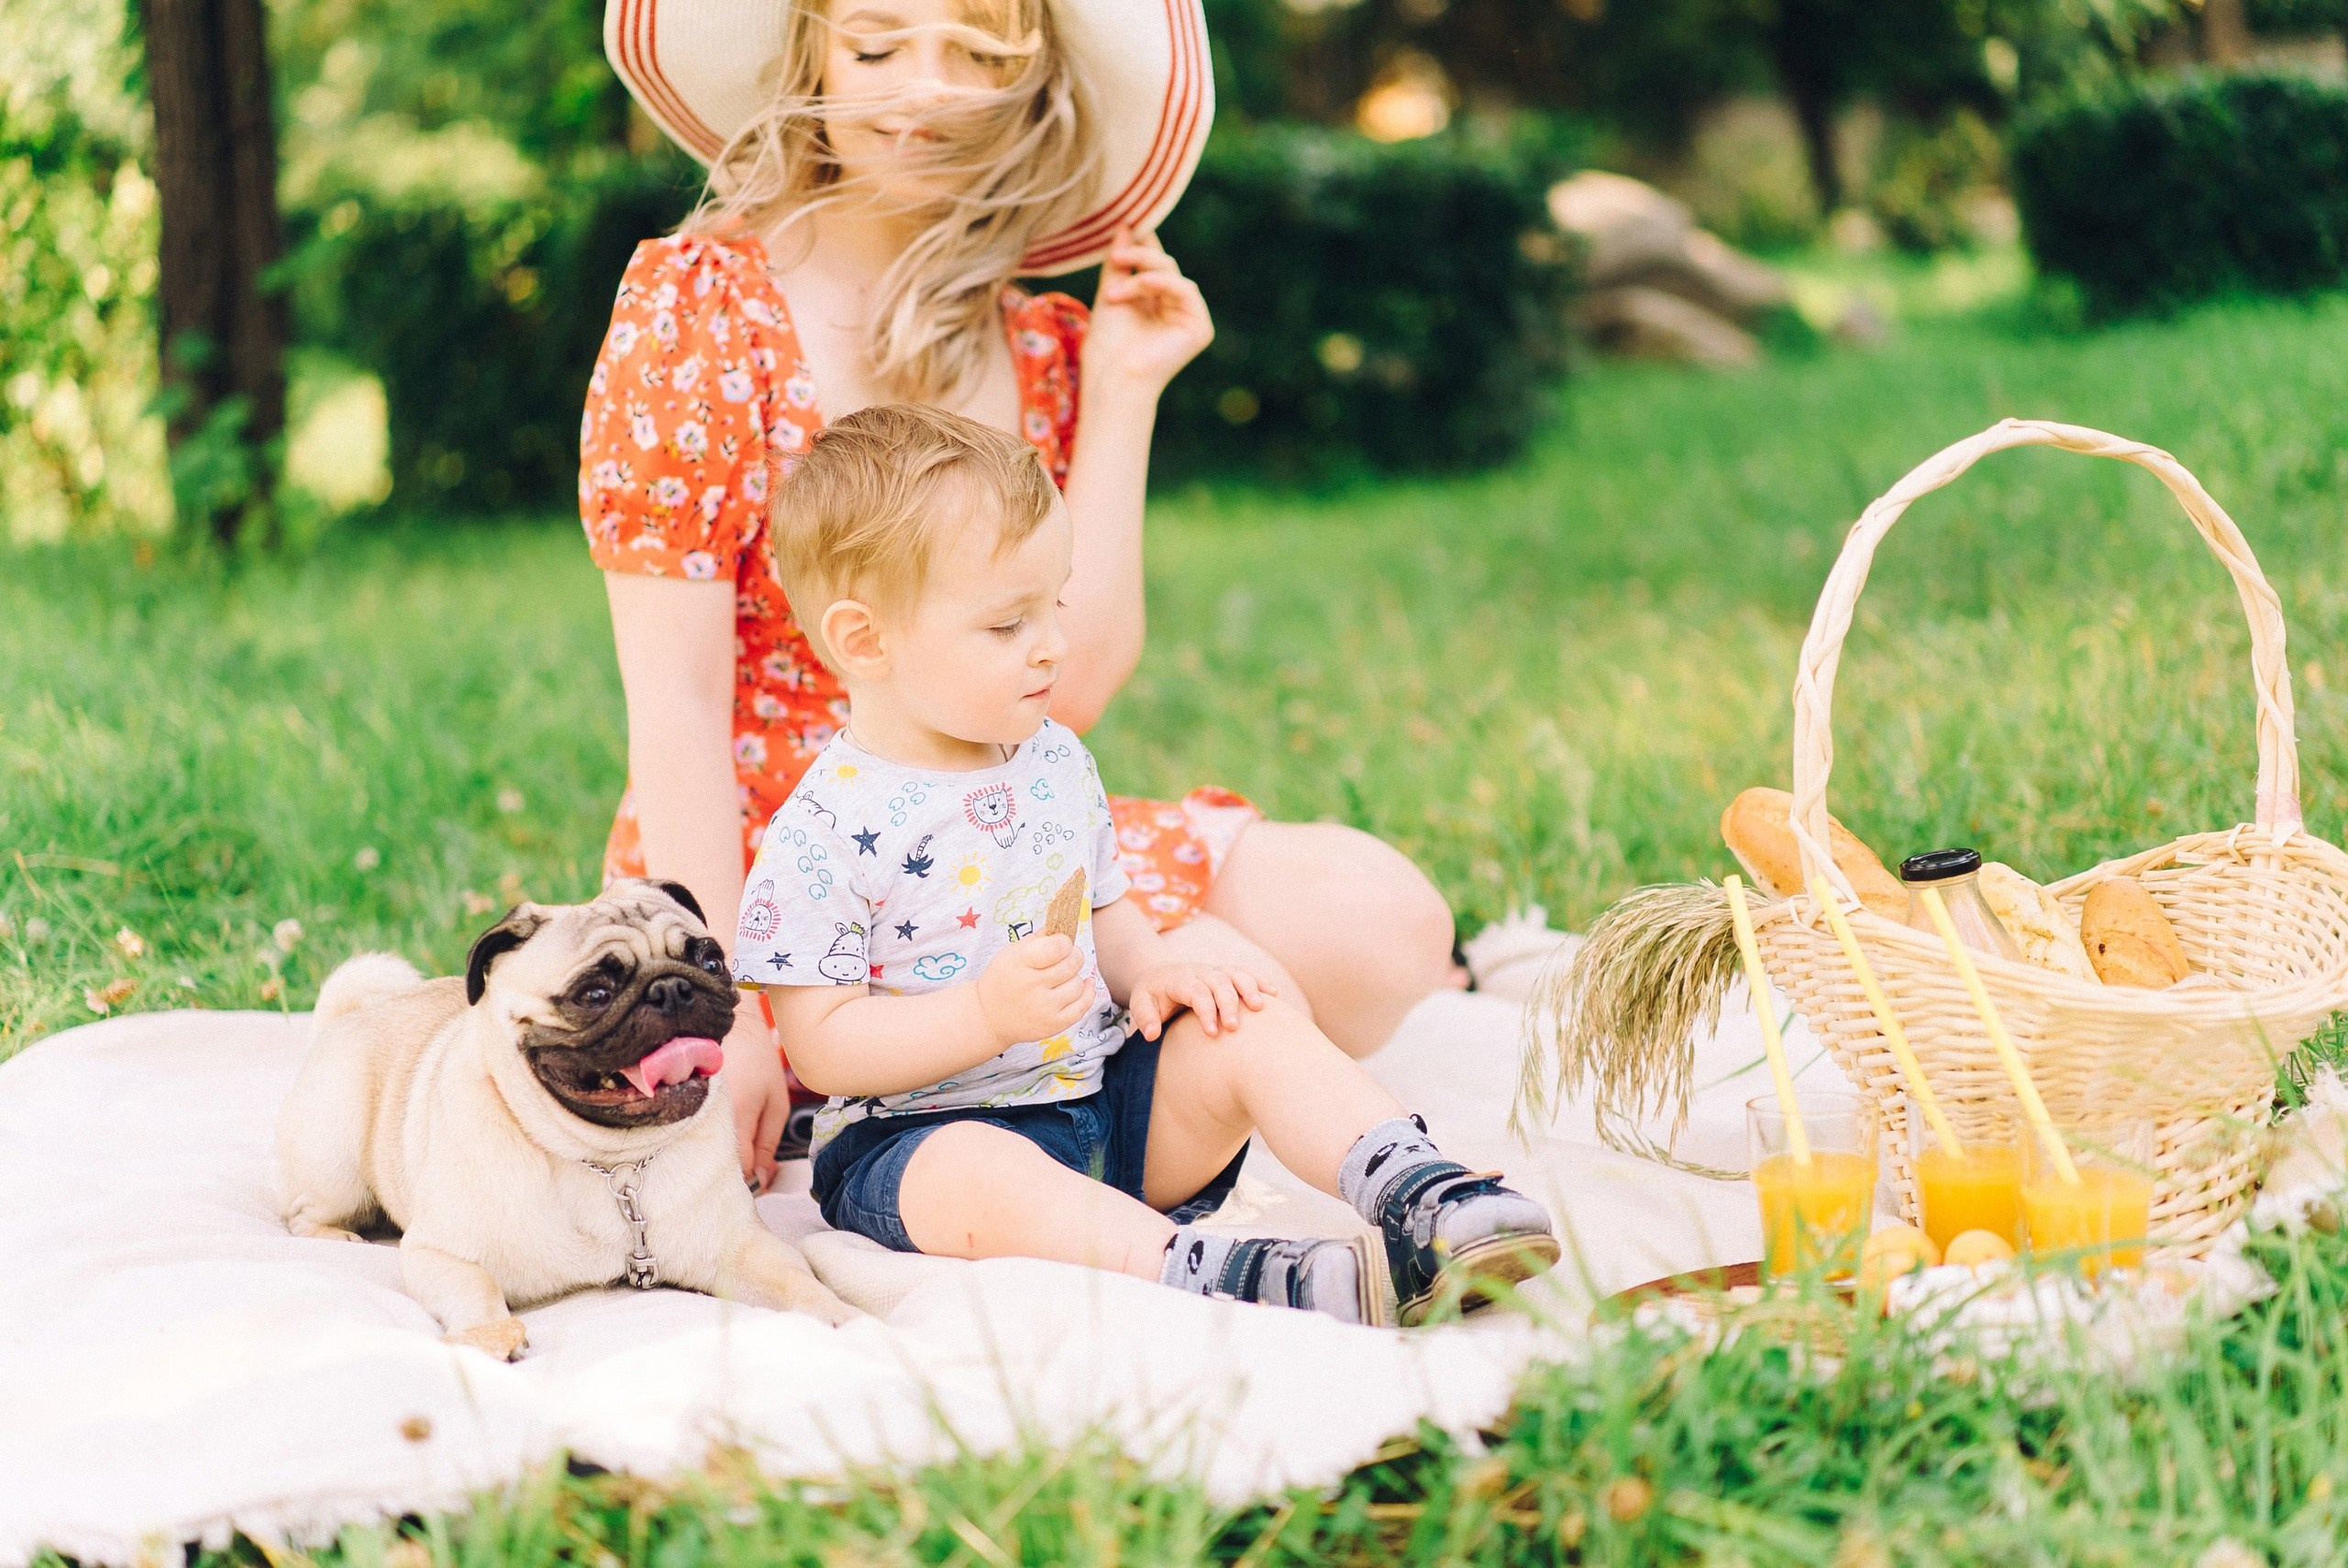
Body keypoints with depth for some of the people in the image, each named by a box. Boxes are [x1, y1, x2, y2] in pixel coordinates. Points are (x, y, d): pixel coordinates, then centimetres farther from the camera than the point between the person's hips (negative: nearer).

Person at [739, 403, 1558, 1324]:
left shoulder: (1056, 762, 8)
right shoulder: (824, 833, -15)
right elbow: (821, 1046, -16)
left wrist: (1154, 972, -3)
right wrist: (987, 1014, -29)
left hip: (1108, 1098, 7)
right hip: (927, 1134, -6)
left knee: (1253, 1033, -13)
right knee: (978, 1178, -38)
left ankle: (1424, 1201, -24)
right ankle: (1206, 1274, -55)